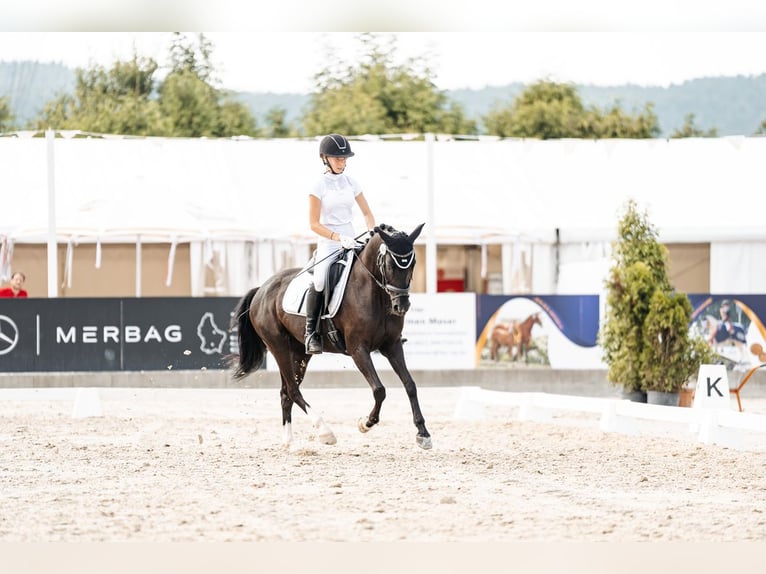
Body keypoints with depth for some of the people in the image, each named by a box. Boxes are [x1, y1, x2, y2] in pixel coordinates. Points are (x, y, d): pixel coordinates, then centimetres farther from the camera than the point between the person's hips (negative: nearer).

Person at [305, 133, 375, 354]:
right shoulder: (319, 186, -3)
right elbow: (314, 224, -9)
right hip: (328, 243, -5)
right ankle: (311, 332, -17)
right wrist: (338, 238, -20)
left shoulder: (351, 183, 11)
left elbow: (367, 213, 17)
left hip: (351, 242, 5)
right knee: (320, 281, -29)